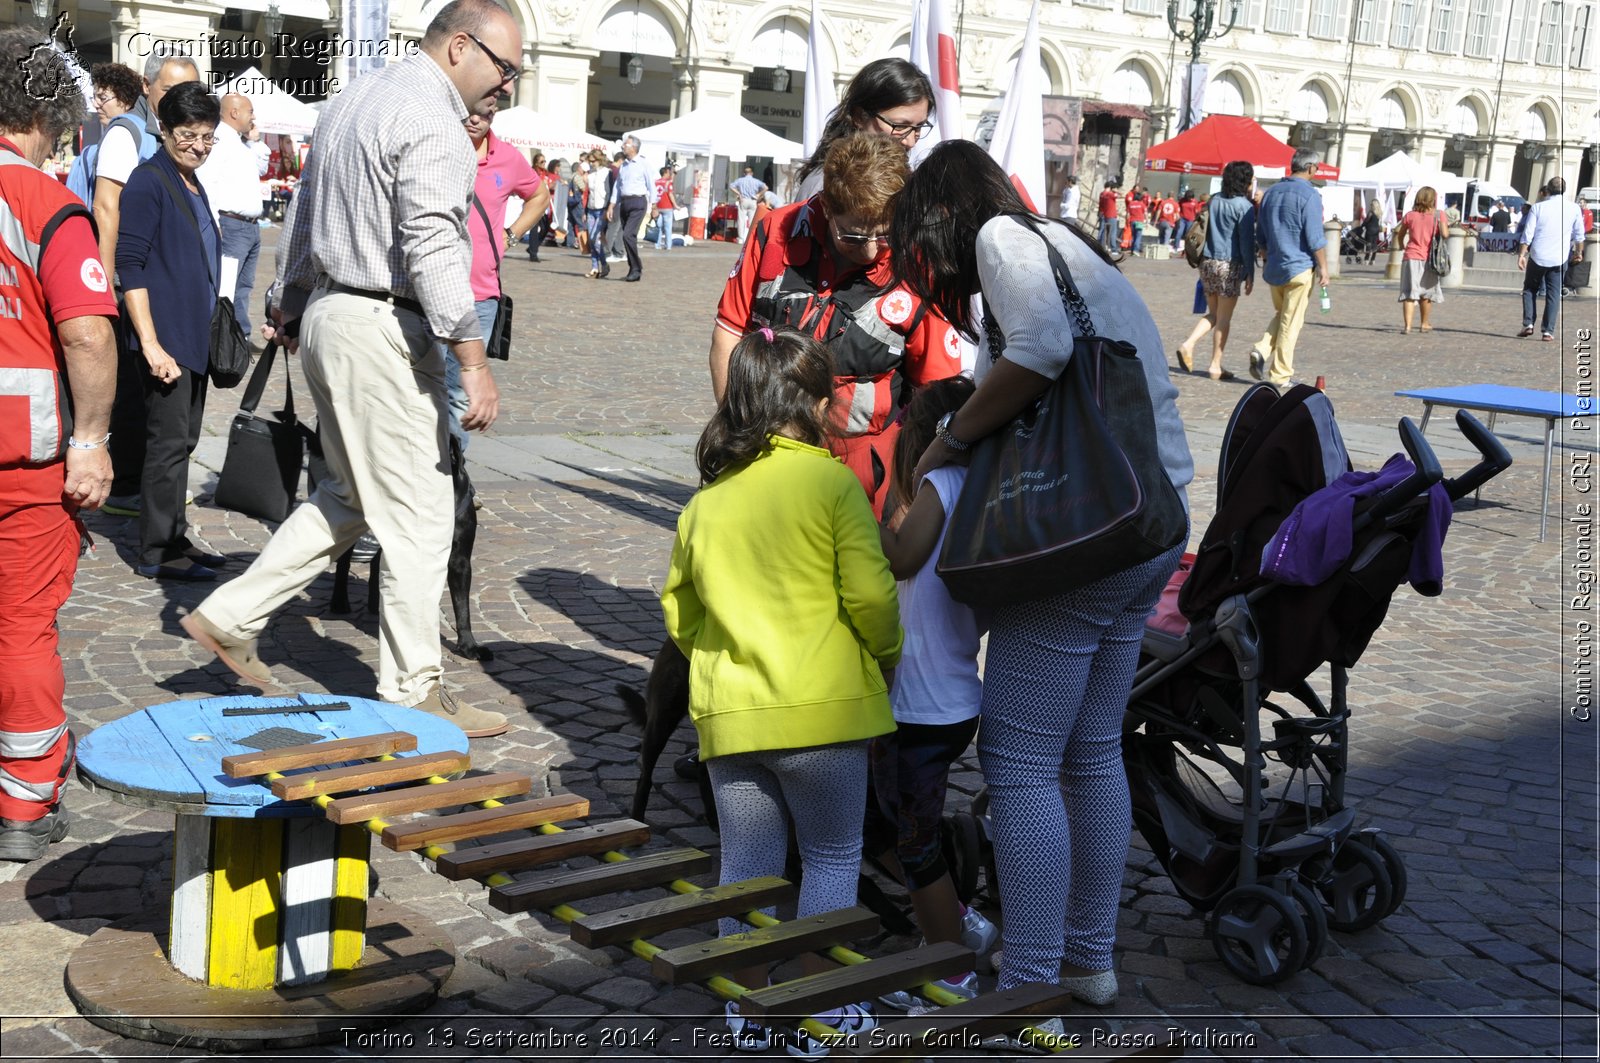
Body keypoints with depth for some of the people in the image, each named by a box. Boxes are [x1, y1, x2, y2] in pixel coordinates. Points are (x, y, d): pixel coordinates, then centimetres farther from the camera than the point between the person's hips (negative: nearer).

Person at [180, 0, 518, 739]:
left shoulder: (352, 100, 16)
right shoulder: (430, 119, -15)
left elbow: (302, 218, 22)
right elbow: (432, 248, -24)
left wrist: (294, 313, 30)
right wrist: (473, 362, -25)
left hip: (327, 317, 10)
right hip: (384, 328, -10)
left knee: (351, 497, 20)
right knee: (417, 515, -1)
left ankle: (230, 617, 22)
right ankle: (412, 692, 6)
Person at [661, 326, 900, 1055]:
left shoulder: (705, 500, 8)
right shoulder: (832, 482, -7)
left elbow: (679, 612, 13)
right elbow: (869, 594, -12)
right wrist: (887, 652, 6)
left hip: (727, 714, 4)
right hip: (823, 708, -4)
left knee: (746, 863, 14)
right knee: (831, 857, 11)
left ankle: (749, 1010, 21)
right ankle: (819, 1009, 16)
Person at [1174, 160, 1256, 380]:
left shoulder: (1214, 201, 9)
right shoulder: (1244, 206, -10)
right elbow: (1247, 242, -11)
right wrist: (1250, 274, -8)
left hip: (1208, 262, 6)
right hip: (1229, 265, -6)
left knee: (1213, 313, 17)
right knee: (1224, 318, 3)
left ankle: (1188, 345, -4)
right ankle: (1215, 366, 6)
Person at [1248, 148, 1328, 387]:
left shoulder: (1271, 193, 10)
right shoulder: (1309, 195, -12)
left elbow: (1260, 235, 16)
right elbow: (1315, 238, -14)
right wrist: (1323, 267, -6)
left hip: (1274, 267, 6)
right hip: (1299, 267, -6)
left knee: (1280, 314, 20)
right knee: (1291, 322, 0)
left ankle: (1262, 350, -2)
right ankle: (1281, 374, 3)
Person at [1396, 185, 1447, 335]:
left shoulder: (1410, 215, 4)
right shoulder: (1439, 214, -2)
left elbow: (1399, 234, 13)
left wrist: (1402, 246, 31)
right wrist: (1447, 226, 12)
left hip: (1411, 257, 0)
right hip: (1430, 259, 0)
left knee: (1409, 293, -5)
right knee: (1427, 293, 16)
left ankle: (1407, 325, -18)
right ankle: (1425, 324, 28)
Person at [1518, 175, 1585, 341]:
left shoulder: (1537, 207, -2)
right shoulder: (1573, 208, 1)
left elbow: (1527, 234, -4)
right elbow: (1579, 234, 7)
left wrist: (1521, 254, 1)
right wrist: (1579, 252, 22)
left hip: (1537, 257, -1)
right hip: (1559, 259, 1)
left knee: (1530, 290, 15)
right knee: (1554, 294, 6)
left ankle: (1528, 324, 3)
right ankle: (1548, 331, 1)